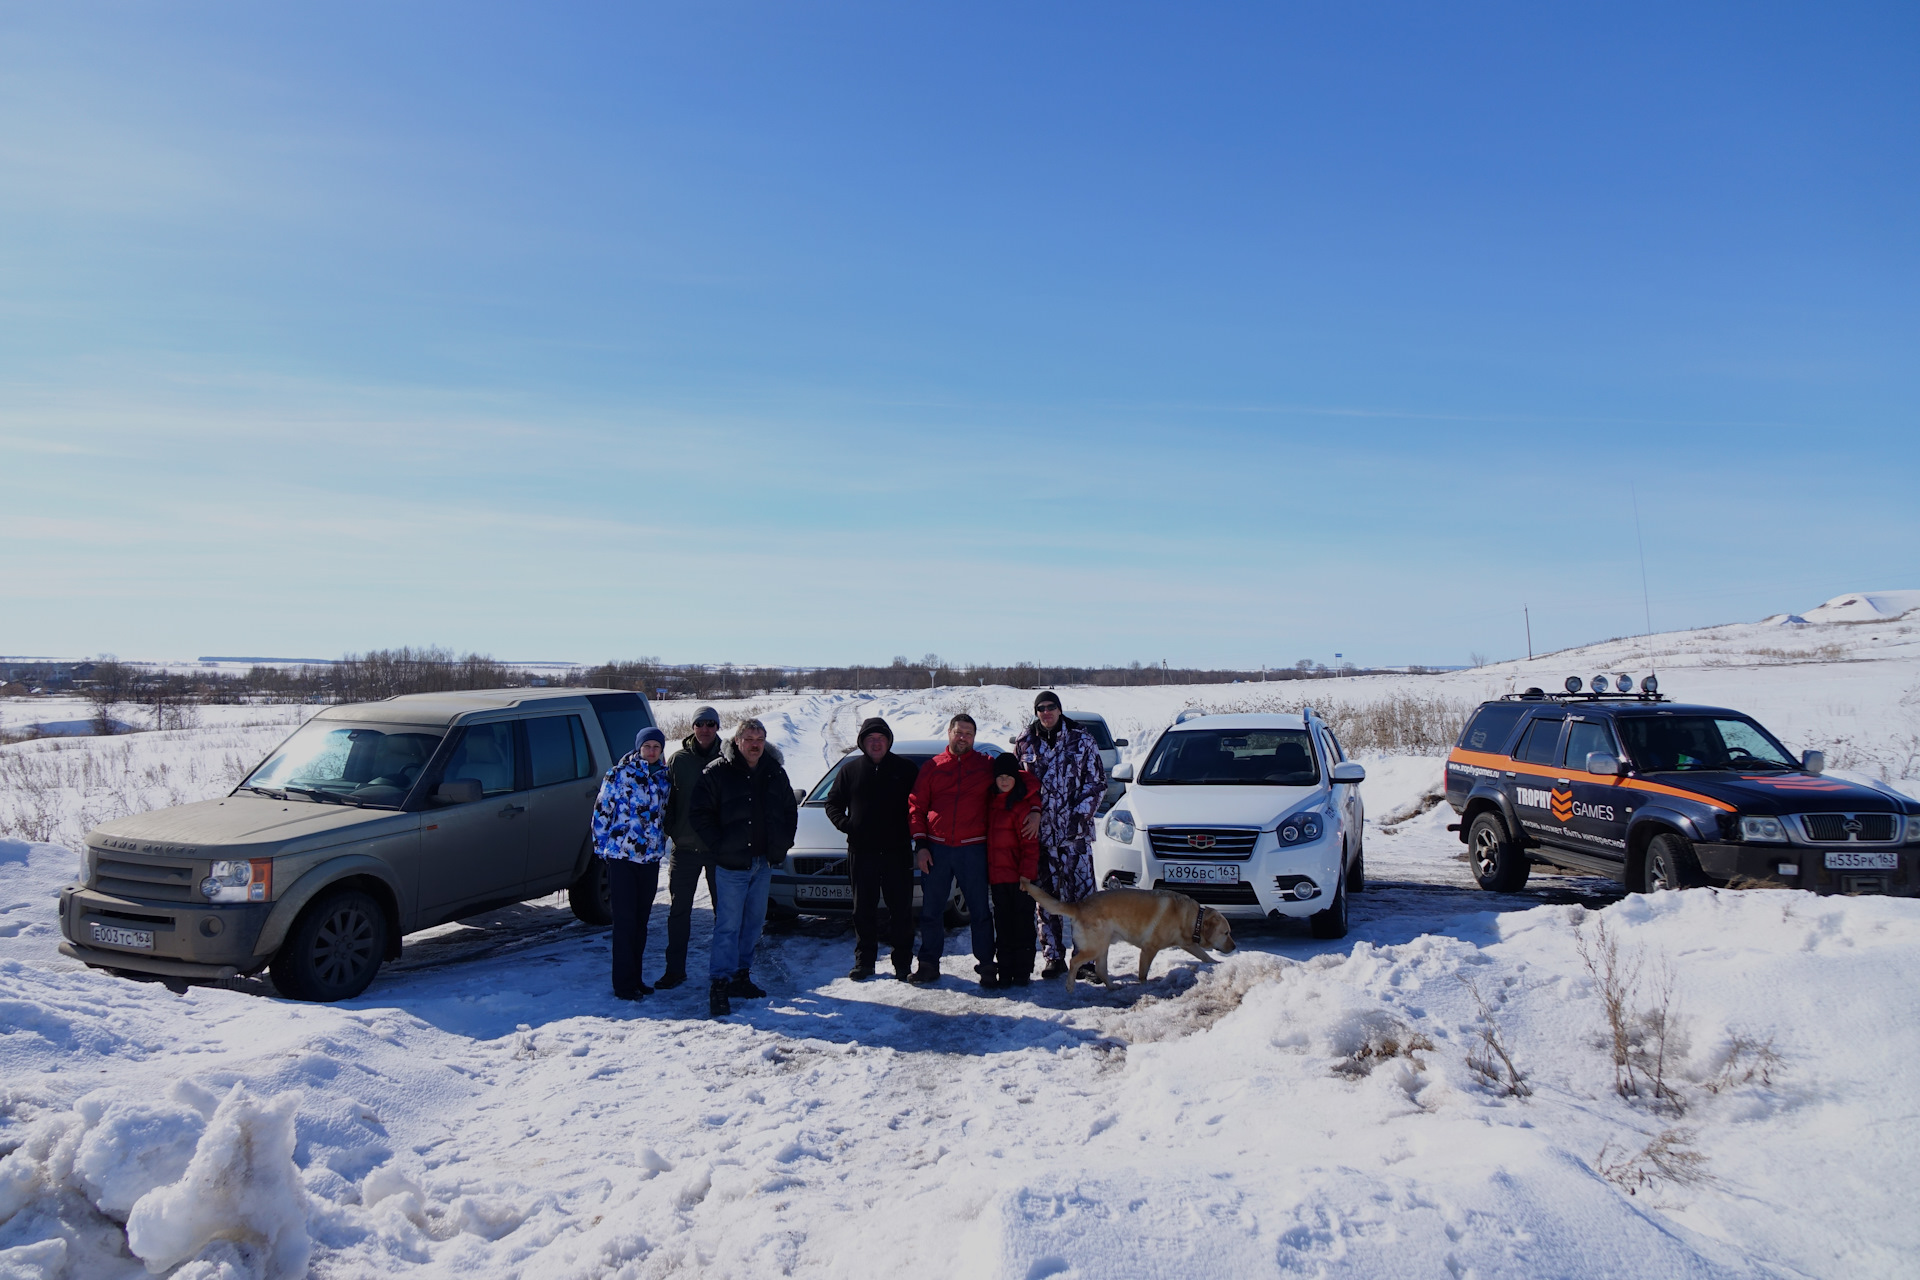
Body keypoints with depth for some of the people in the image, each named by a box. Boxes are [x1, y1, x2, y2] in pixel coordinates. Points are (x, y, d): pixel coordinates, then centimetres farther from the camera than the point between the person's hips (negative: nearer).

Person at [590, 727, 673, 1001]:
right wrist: (601, 847, -3)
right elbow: (601, 811, -2)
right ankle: (623, 984, 3)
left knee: (641, 919, 11)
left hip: (650, 856, 4)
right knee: (624, 919, -3)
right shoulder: (618, 774, -5)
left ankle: (635, 978, 21)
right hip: (621, 855, -4)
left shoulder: (664, 778, 8)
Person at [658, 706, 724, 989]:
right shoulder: (679, 759, 3)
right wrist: (670, 830, -4)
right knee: (679, 910, 6)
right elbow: (667, 798, 7)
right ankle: (675, 969, 15)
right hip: (685, 846, 1)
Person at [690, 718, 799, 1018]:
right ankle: (719, 985, -4)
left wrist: (783, 843, 8)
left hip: (765, 863, 5)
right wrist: (719, 845, -10)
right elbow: (701, 814, -5)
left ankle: (740, 976, 25)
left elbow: (790, 810, 18)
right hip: (731, 864, -5)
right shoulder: (717, 772, -6)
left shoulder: (775, 772, 8)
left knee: (753, 923, 13)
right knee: (728, 926, -7)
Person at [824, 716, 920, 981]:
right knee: (863, 910, 7)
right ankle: (864, 961, 16)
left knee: (901, 910, 2)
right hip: (861, 851, 1)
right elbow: (833, 803, 14)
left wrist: (912, 831, -6)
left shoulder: (905, 769, 5)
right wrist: (846, 825, -4)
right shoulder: (850, 770, 9)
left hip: (897, 851, -1)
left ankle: (903, 963, 11)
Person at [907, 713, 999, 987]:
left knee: (980, 910, 2)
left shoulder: (987, 766, 5)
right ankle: (928, 964, 17)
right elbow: (916, 807, 7)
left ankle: (985, 965, 12)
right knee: (931, 910, 7)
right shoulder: (931, 767, 8)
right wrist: (920, 844, -1)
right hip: (936, 849, 1)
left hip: (973, 849, -1)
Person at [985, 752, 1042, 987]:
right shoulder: (990, 799, 9)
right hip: (997, 875, 6)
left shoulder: (1023, 803, -10)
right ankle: (1005, 970, 15)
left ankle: (1022, 972, 8)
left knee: (1022, 923, 1)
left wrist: (1026, 874, -17)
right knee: (1003, 923, 9)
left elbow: (1030, 844, -11)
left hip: (1019, 874, -6)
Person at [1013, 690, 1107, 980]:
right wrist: (1032, 813, -7)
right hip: (1039, 834, 1)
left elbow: (1097, 783, 4)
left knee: (1082, 894, -3)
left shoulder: (1082, 741, 4)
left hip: (1075, 833, -1)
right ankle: (1054, 958, 13)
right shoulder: (1024, 743, 7)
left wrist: (1080, 814, -8)